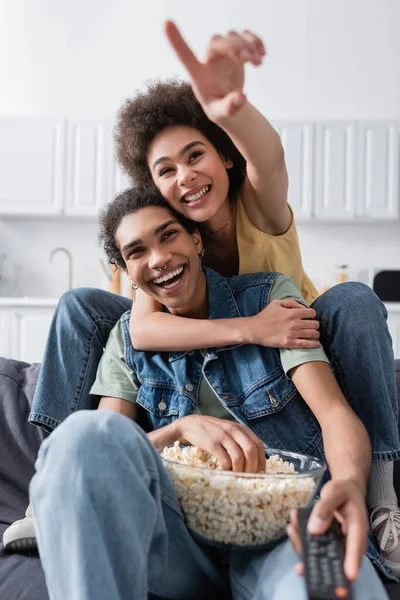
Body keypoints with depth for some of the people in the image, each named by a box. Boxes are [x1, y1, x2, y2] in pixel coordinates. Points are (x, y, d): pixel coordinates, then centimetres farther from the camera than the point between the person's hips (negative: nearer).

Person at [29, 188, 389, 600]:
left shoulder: (269, 296, 5)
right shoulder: (128, 338, 12)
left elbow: (336, 414, -6)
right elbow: (103, 452, 2)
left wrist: (350, 484, -29)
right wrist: (182, 428, -18)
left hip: (280, 526, -3)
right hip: (183, 536, 4)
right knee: (87, 431, -27)